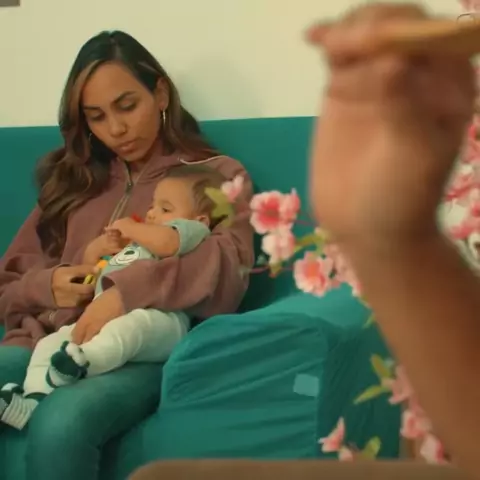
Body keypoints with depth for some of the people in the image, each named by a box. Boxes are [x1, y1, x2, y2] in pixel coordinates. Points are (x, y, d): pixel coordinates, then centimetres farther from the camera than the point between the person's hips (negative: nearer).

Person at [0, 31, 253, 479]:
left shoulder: (216, 175, 13)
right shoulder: (74, 179, 27)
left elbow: (226, 272, -7)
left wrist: (128, 289, -23)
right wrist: (46, 285, 1)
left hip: (138, 350, -4)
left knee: (61, 423, -37)